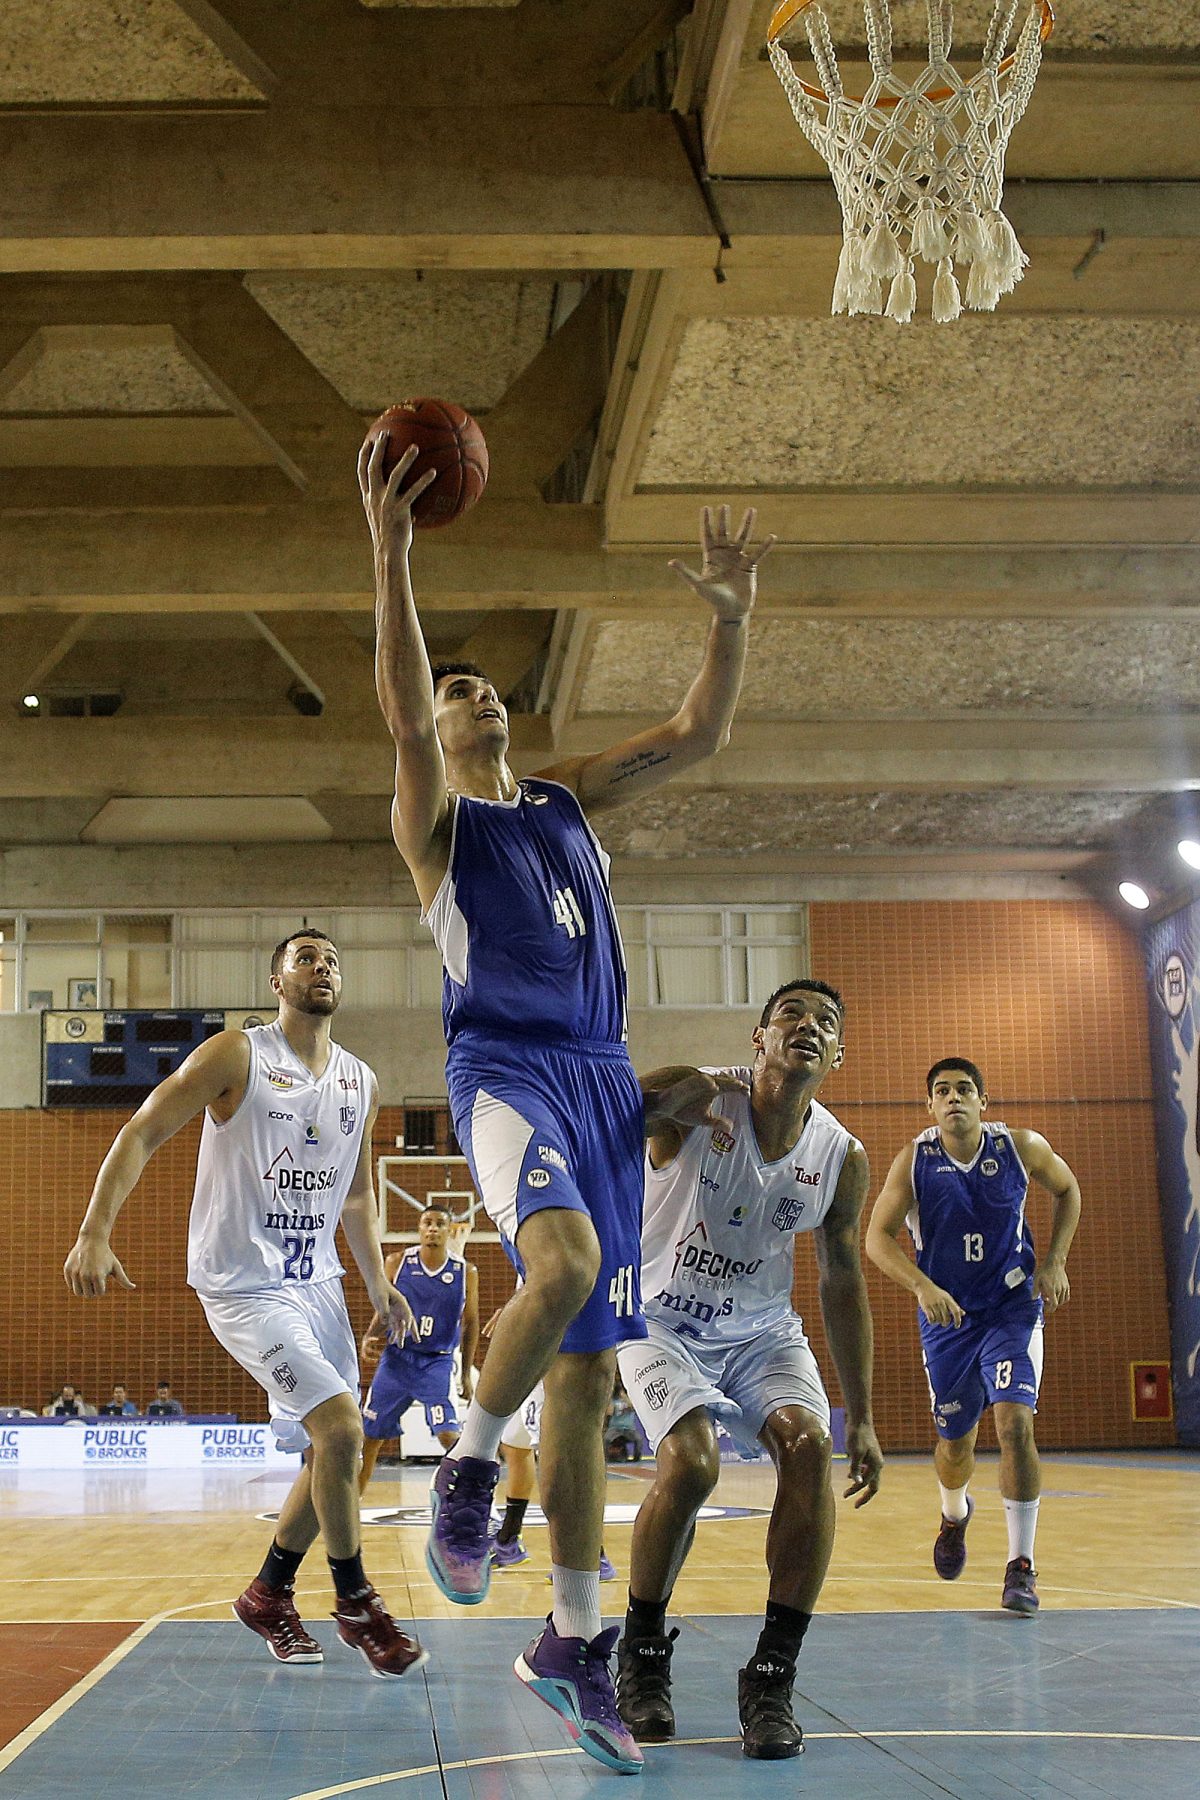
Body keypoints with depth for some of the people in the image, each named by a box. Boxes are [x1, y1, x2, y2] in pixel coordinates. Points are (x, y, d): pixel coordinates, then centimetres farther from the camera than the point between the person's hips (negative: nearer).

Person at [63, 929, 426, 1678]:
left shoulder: (361, 1084, 9)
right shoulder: (236, 1056, -9)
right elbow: (141, 1134, -12)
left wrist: (378, 1283, 15)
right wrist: (96, 1231, -23)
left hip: (318, 1281, 7)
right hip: (243, 1283, -7)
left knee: (331, 1452, 10)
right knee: (340, 1428, -18)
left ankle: (269, 1594, 30)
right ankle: (356, 1603, 0)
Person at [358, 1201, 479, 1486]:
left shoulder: (465, 1272, -3)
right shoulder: (397, 1263, -2)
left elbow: (470, 1324, 6)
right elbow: (383, 1313, 5)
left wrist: (467, 1374, 6)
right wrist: (369, 1340, -16)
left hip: (437, 1362, -2)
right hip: (396, 1358, 2)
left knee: (449, 1436, -19)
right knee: (368, 1438, 8)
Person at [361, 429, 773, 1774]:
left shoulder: (570, 799, 22)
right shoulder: (432, 819, 6)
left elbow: (698, 735, 17)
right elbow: (402, 712, -15)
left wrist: (732, 617, 3)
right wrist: (390, 554, -26)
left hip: (602, 1078, 5)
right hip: (504, 1070, -5)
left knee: (587, 1364, 4)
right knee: (566, 1259, -37)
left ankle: (572, 1642, 13)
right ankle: (468, 1466, -10)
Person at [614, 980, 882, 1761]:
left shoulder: (842, 1157, -6)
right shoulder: (698, 1098, -20)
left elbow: (843, 1279, 5)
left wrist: (863, 1418, 5)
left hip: (763, 1330, 4)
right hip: (664, 1322, -4)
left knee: (810, 1447, -21)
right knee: (691, 1461, -25)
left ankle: (773, 1674, -8)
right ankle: (642, 1653, 1)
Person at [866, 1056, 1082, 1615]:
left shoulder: (1021, 1148, -9)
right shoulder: (914, 1161, -12)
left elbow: (1067, 1190, 10)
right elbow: (878, 1237, -13)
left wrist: (1054, 1263, 0)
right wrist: (923, 1287, -29)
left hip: (1013, 1308, -1)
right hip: (947, 1316, 1)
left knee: (1014, 1422, -20)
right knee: (955, 1442, 13)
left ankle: (1021, 1565, -11)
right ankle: (954, 1513, 49)